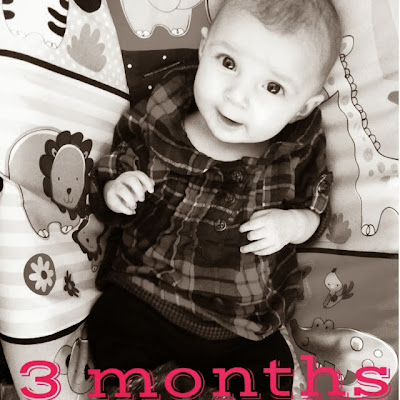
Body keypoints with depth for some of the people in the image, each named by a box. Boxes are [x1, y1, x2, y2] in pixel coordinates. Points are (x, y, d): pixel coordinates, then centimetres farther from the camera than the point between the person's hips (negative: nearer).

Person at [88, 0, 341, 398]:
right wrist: (114, 193, -22)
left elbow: (316, 206, 3)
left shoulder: (299, 148, -14)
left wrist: (292, 224, -18)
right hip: (142, 299, 1)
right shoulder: (153, 125, -14)